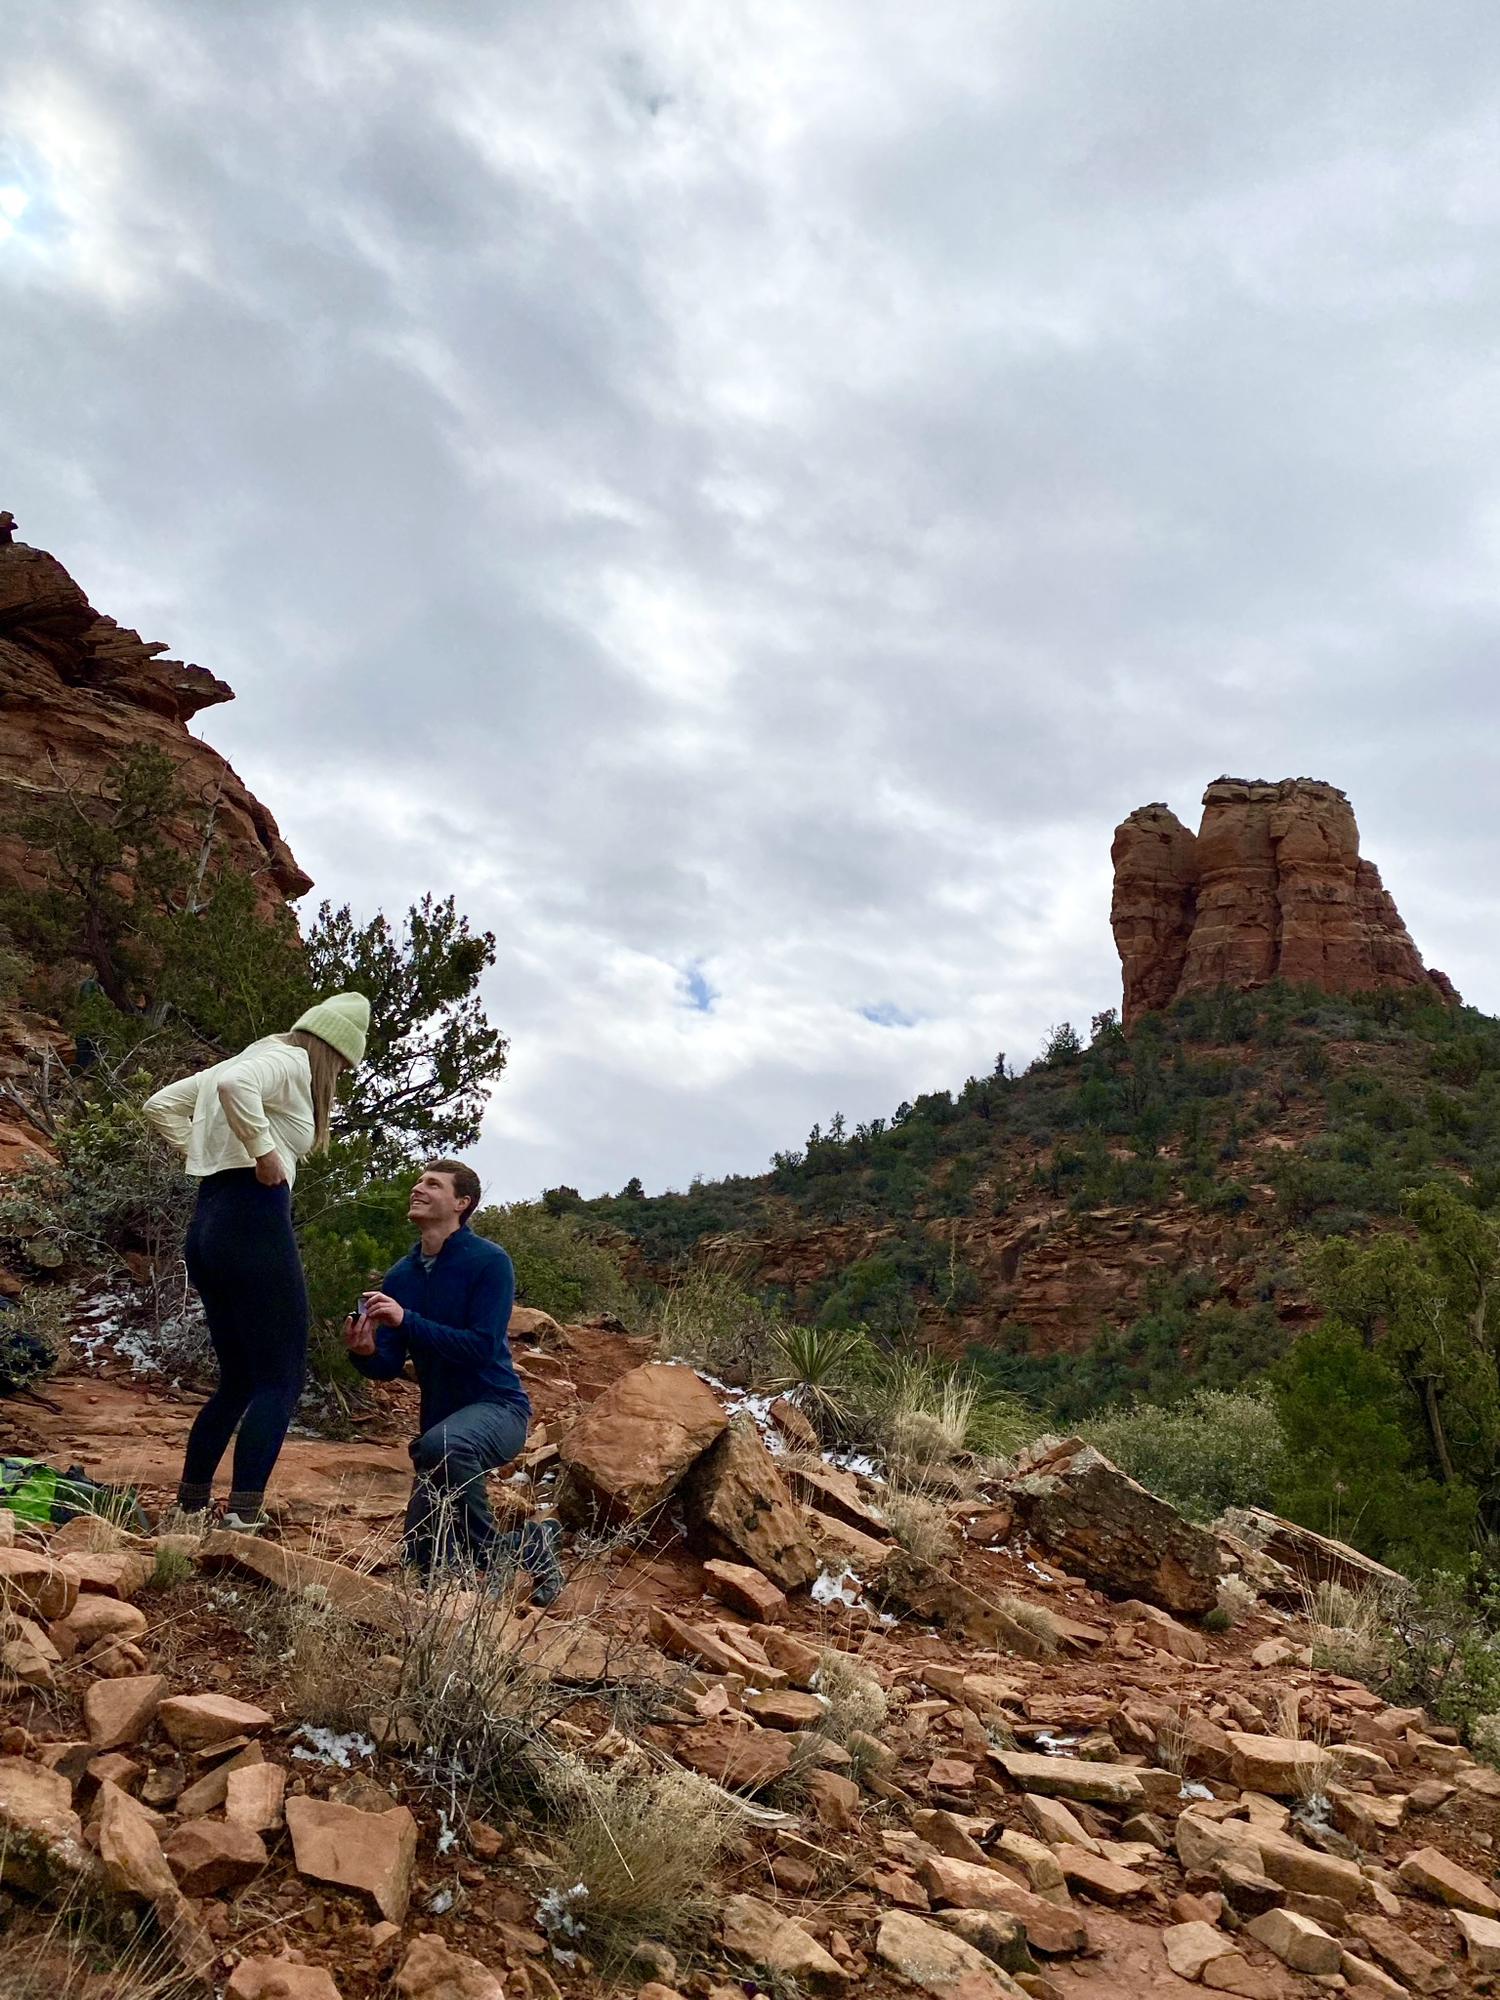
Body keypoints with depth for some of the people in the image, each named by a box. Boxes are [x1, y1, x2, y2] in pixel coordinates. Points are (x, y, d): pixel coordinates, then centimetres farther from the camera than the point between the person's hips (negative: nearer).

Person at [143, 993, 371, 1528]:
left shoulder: (247, 1057, 23)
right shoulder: (292, 1061, -4)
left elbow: (161, 1105, 25)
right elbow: (233, 1084, -26)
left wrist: (204, 1154, 18)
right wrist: (263, 1151, -18)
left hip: (207, 1225, 9)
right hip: (255, 1221, -9)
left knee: (237, 1380, 17)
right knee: (281, 1380, -8)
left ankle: (189, 1506, 19)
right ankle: (243, 1516, -17)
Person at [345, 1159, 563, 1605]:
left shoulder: (489, 1262, -14)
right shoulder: (401, 1276, 4)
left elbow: (482, 1346, -24)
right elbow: (389, 1367, 3)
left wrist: (406, 1320, -29)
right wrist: (365, 1353, -20)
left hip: (497, 1406, -7)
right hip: (441, 1419, 7)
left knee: (440, 1445, -40)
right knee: (425, 1562, 4)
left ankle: (491, 1552, -16)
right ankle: (528, 1546, 27)